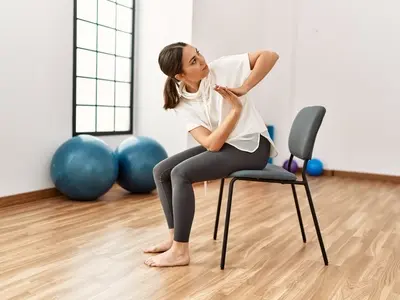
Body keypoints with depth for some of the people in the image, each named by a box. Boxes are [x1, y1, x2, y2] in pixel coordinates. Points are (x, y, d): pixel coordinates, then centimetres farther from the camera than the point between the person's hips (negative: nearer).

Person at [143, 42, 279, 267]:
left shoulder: (222, 68, -13)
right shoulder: (181, 103, -5)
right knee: (161, 171, 0)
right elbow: (212, 144, -16)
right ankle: (175, 238, 8)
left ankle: (180, 252, -12)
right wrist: (235, 108, -23)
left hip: (251, 146, -6)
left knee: (181, 173, -22)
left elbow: (270, 55, -15)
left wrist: (244, 88, -21)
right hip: (222, 145, 6)